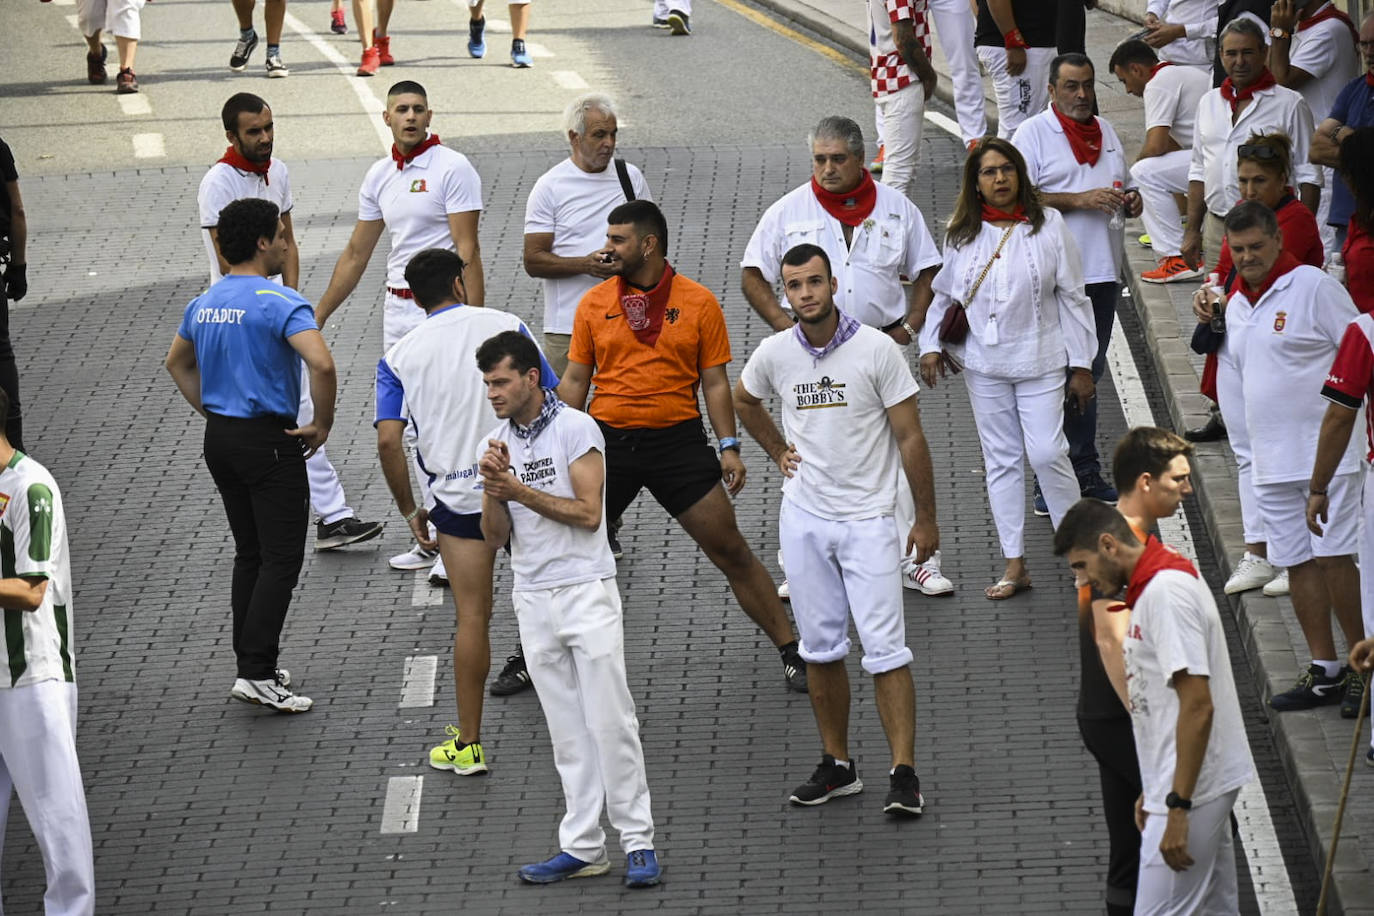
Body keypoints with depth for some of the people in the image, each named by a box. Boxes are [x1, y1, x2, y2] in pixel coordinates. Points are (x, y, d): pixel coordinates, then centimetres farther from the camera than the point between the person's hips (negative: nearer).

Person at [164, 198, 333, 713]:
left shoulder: (204, 303, 9)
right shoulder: (280, 303, -17)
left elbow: (177, 362, 25)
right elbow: (321, 363, -30)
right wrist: (323, 424, -16)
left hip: (219, 439, 8)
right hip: (269, 441, -8)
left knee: (250, 555, 16)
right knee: (282, 559, -3)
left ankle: (251, 665, 19)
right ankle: (257, 675, -9)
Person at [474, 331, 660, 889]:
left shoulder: (575, 429, -6)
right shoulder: (496, 445, 11)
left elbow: (589, 513, -13)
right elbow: (495, 539, 9)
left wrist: (520, 491, -15)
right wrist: (495, 490, -10)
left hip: (586, 592, -5)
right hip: (532, 600, 5)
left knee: (610, 721, -6)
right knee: (566, 730, 7)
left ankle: (638, 840, -1)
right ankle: (582, 846, 8)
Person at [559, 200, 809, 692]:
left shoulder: (699, 302, 0)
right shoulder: (594, 303, 5)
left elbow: (715, 381, 3)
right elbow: (575, 380, 10)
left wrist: (729, 446, -5)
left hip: (678, 439, -2)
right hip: (609, 439, 2)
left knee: (732, 552, -2)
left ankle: (792, 654, 7)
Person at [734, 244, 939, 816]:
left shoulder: (876, 350, -10)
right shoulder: (775, 354, 1)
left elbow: (910, 437, -5)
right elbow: (743, 400, 25)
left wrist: (926, 519, -4)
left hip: (867, 519, -4)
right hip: (803, 517, 4)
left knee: (885, 649, -8)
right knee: (820, 648, 9)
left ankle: (904, 773, -8)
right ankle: (837, 766, 18)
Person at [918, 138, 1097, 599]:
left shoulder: (1048, 225, -4)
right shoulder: (962, 234, 3)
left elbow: (1071, 297, 0)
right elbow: (945, 296, 15)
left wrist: (1081, 364, -1)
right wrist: (931, 345, 2)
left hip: (1039, 359, -3)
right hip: (984, 363, 3)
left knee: (1047, 453, -10)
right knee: (1000, 458, 6)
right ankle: (1015, 565, 12)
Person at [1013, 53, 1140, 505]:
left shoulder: (1106, 132, 16)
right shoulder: (1033, 134, -5)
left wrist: (1130, 203, 3)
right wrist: (1080, 201, -21)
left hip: (1103, 272, 7)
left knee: (1088, 372, 14)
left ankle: (1084, 475, 21)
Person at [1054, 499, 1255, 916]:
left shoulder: (1165, 591, -19)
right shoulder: (1154, 588, 14)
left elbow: (1198, 705, -24)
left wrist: (1178, 807, -25)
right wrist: (1154, 788, 23)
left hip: (1189, 791, -11)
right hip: (1199, 786, 11)